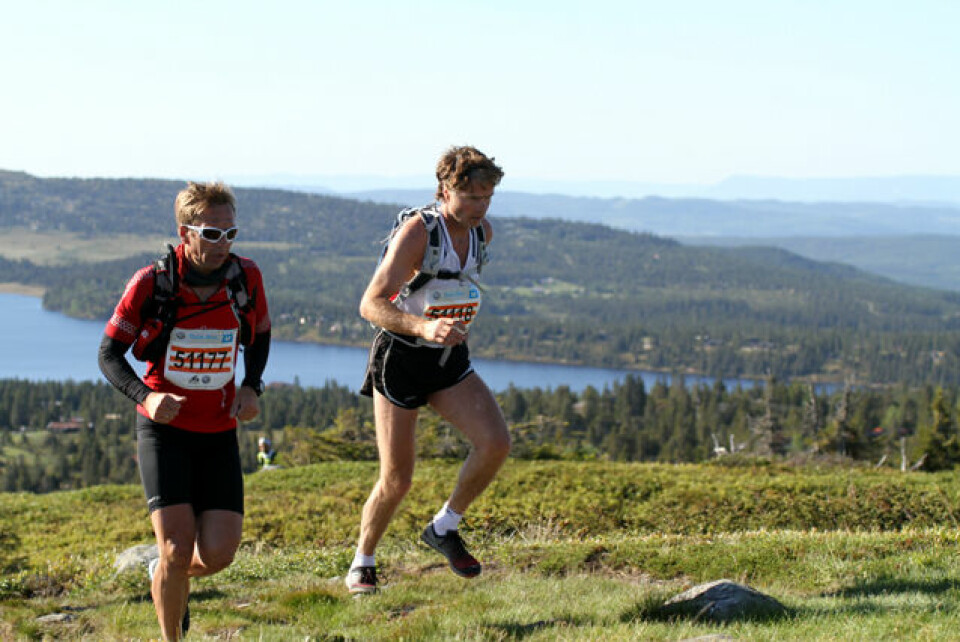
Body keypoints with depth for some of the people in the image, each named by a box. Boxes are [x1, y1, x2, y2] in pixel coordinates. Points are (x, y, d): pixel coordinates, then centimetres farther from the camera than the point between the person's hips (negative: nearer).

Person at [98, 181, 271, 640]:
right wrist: (145, 396, -24)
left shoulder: (246, 277, -5)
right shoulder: (151, 283, -14)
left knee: (218, 554, -5)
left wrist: (251, 386, -3)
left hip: (219, 432, 3)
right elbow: (109, 353, -6)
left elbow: (259, 337, 14)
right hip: (164, 428, -3)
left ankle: (165, 576, 32)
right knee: (178, 547, -15)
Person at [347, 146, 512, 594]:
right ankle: (362, 563, 20)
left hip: (449, 360, 5)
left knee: (495, 443, -17)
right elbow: (370, 304, -27)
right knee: (396, 479, -3)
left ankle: (444, 528, 4)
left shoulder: (482, 232, -1)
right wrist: (424, 327, -41)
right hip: (400, 359, -5)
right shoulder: (417, 231, -21)